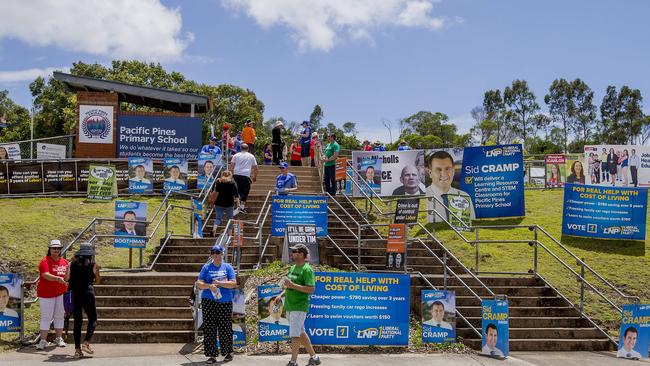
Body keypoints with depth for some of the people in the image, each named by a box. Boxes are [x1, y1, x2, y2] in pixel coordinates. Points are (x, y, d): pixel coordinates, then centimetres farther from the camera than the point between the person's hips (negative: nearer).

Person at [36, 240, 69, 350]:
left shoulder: (65, 261, 9)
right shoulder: (45, 261, -9)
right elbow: (46, 275, -25)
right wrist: (58, 278, -40)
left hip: (61, 293, 5)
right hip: (46, 293, -5)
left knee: (60, 316, 10)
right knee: (46, 317, -2)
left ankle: (59, 339, 19)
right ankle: (43, 340, 1)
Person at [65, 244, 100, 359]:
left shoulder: (72, 264, 6)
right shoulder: (93, 265, -1)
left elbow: (66, 278, -1)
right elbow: (97, 281, 6)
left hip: (75, 294, 3)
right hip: (88, 293, -3)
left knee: (77, 321, 9)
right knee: (93, 319, 9)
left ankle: (77, 349, 7)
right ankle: (86, 343, -8)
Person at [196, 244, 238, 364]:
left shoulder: (227, 267, 7)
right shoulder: (206, 267, 7)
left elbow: (234, 283, -2)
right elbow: (199, 283, 2)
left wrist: (219, 283, -12)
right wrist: (209, 286, -16)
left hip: (225, 302, 0)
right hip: (209, 301, 0)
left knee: (225, 328, 3)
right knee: (209, 328, -3)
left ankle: (228, 352, 21)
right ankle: (212, 355, 3)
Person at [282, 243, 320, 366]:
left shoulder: (306, 269, -13)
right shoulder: (293, 268, 14)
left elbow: (311, 289, -21)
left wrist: (293, 285, -26)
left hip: (299, 306, -9)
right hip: (289, 305, 9)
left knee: (295, 334, -7)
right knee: (301, 333, 15)